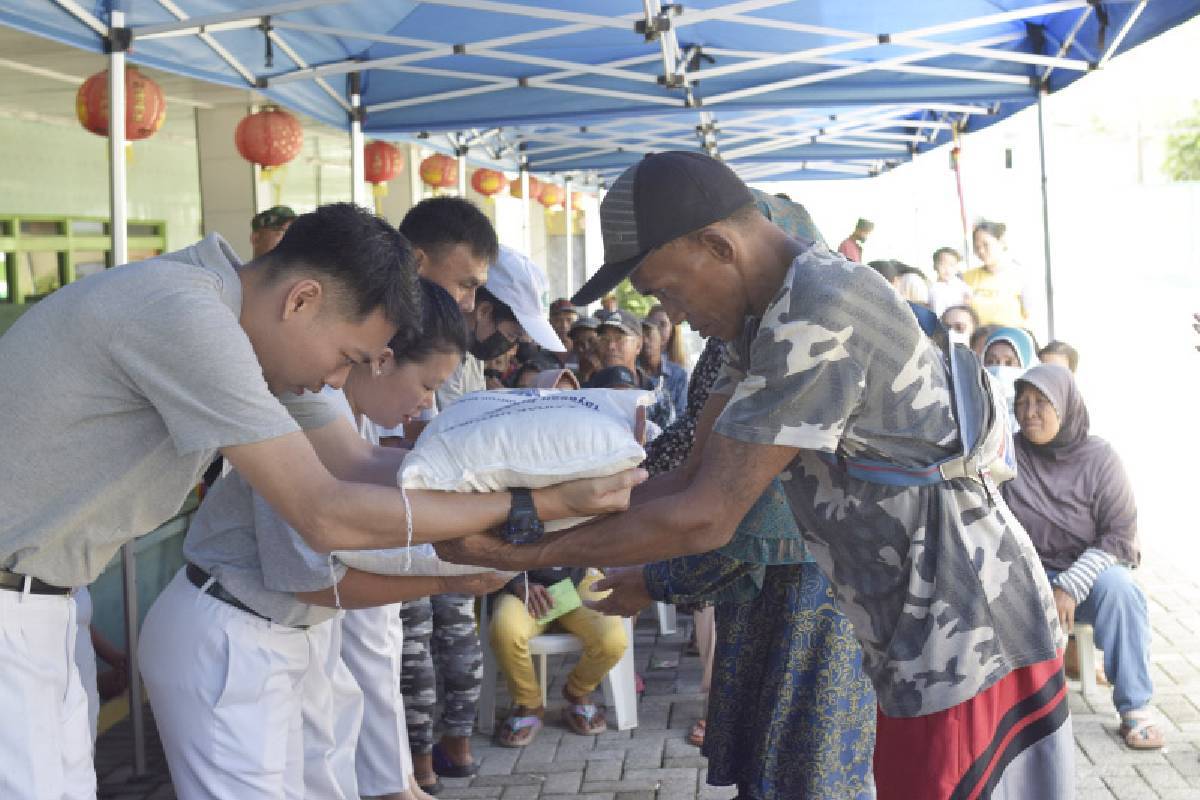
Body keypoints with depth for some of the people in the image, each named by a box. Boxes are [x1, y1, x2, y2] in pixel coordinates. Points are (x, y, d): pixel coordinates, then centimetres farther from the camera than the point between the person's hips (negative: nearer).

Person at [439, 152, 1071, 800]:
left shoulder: (819, 314, -23)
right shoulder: (769, 320, 8)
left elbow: (706, 518, -23)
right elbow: (693, 477, 9)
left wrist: (522, 554, -18)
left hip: (969, 644, -9)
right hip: (923, 643, 9)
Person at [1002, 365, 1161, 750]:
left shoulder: (1098, 458, -6)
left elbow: (1120, 534, -9)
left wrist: (1071, 586, -21)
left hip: (1088, 572, 0)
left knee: (1117, 587, -34)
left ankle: (1135, 708, -21)